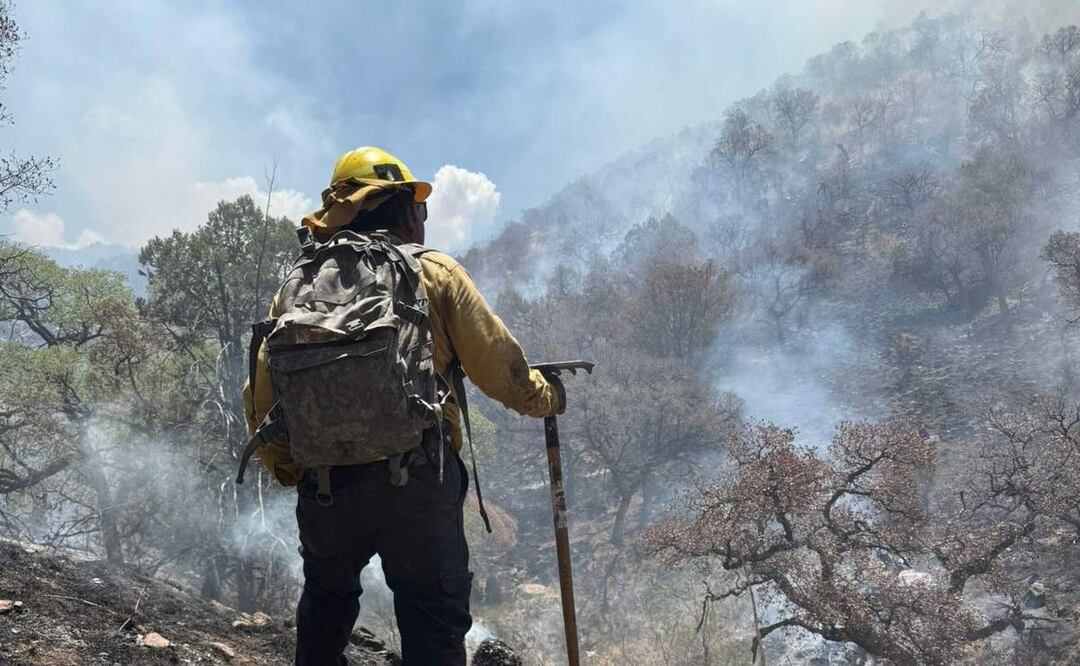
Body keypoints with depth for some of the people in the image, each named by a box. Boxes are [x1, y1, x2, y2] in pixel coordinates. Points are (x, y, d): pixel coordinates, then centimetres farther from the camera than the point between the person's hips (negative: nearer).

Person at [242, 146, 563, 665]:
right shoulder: (435, 273, 3)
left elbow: (262, 392, 8)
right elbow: (498, 365, 2)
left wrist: (285, 467, 23)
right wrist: (546, 396, 21)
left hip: (324, 481, 4)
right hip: (417, 480, -3)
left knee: (326, 598, 28)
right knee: (433, 620, 8)